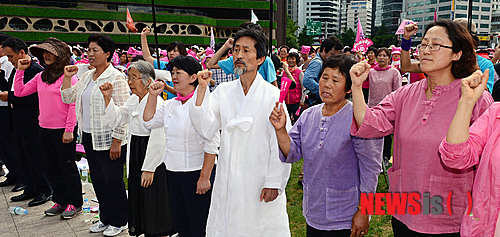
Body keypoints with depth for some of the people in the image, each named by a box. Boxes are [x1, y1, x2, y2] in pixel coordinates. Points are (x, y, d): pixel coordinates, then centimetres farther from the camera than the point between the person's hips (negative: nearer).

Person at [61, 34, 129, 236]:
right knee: (97, 180, 16)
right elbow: (67, 98, 18)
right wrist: (67, 77, 4)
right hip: (89, 137, 8)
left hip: (108, 139, -8)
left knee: (113, 181, 3)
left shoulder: (116, 77, -13)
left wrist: (116, 141, -19)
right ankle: (105, 218, 32)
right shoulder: (86, 77, 12)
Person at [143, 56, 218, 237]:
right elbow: (149, 122, 15)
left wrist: (205, 177, -19)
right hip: (173, 172, 7)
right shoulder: (170, 104, 9)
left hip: (196, 172, -7)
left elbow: (211, 145, -18)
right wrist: (153, 95, 7)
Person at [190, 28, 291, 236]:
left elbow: (280, 145, -8)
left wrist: (274, 183, -10)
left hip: (260, 183, -3)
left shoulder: (273, 95, -8)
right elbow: (206, 131, -5)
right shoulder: (223, 91, 5)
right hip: (227, 183, 4)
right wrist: (201, 89, -10)